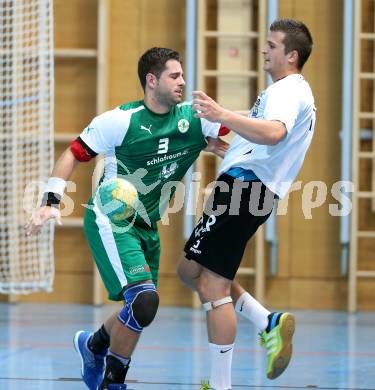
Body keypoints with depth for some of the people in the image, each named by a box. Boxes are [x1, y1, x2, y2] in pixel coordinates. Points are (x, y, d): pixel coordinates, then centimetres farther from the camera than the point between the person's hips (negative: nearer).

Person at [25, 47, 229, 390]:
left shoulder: (193, 117, -3)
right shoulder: (122, 120, -15)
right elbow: (74, 154, -8)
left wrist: (215, 145, -17)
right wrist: (51, 202, -16)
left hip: (147, 226, 7)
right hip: (109, 222, -7)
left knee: (138, 315, 13)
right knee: (144, 299, -22)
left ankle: (94, 345, 44)